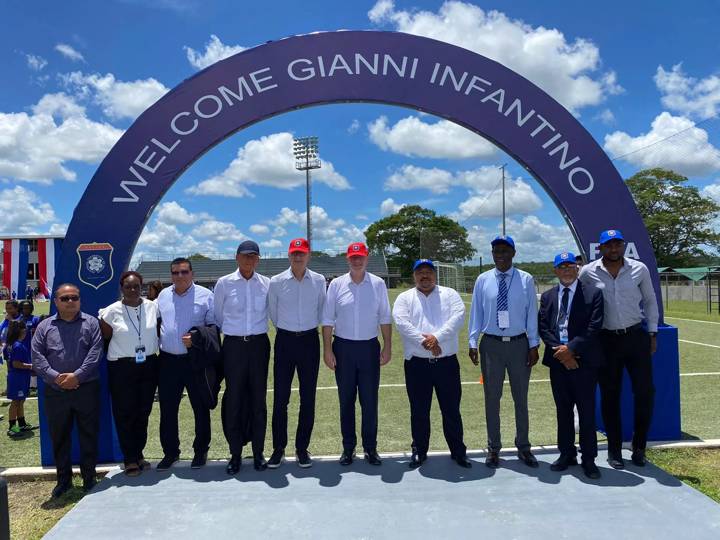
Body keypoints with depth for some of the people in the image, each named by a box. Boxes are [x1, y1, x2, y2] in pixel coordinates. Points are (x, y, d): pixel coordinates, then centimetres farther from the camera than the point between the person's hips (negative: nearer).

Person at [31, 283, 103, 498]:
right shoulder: (44, 326, 8)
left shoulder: (91, 323, 3)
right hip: (55, 392, 2)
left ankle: (89, 477, 18)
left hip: (86, 389, -2)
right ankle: (63, 479, 25)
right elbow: (37, 356, 0)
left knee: (89, 435, 4)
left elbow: (95, 352, -6)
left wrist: (77, 375, -16)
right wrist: (55, 377, -13)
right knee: (59, 437, 11)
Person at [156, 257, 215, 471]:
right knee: (167, 409, 10)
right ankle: (170, 452, 25)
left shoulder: (205, 295, -3)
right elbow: (157, 322, 21)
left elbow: (214, 325, -3)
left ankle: (200, 451, 22)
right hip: (168, 360, 4)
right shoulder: (163, 295, 10)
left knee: (201, 408, 6)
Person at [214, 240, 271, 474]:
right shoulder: (224, 283, -1)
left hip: (259, 344, 1)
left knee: (258, 398, 7)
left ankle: (258, 452, 19)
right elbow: (218, 316, 9)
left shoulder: (266, 284, 2)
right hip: (233, 345, -1)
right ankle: (235, 454, 17)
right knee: (234, 399, 3)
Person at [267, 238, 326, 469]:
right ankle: (278, 449, 17)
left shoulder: (319, 281, 0)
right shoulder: (276, 281, -2)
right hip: (285, 340, -1)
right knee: (280, 397, 3)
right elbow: (272, 313, 10)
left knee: (308, 398, 7)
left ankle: (302, 448, 20)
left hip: (309, 340, 1)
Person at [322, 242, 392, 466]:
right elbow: (328, 320, 1)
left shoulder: (378, 284, 1)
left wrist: (387, 346, -1)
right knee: (346, 400, 9)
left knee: (370, 401, 5)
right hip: (343, 347, 0)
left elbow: (385, 318, 4)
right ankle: (348, 447, 21)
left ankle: (370, 448, 18)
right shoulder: (337, 284, 1)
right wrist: (327, 349, -4)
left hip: (369, 347, 0)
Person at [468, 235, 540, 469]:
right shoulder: (483, 280, 0)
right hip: (491, 344, 0)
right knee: (492, 398, 9)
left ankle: (523, 447, 28)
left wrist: (533, 345, -2)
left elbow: (532, 313, -1)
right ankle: (493, 448, 23)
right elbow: (476, 312, 1)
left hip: (519, 344, 0)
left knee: (521, 397, 12)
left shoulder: (526, 280, -2)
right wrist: (472, 342, -3)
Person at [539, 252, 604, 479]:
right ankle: (567, 454, 25)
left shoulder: (592, 294, 0)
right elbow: (543, 327, 3)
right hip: (557, 360, 4)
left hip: (584, 360, -3)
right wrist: (559, 351, -10)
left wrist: (571, 348, -14)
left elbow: (594, 328, -8)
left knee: (586, 411, 2)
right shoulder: (547, 297, 11)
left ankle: (589, 459, 14)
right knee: (563, 410, 12)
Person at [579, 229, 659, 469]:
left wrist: (652, 333, 7)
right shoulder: (588, 272, -5)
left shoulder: (639, 269, -1)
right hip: (606, 340, -1)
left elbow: (650, 301, 10)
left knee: (645, 392, 1)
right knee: (609, 396, 7)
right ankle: (614, 450, 20)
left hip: (636, 337, 1)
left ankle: (639, 447, 20)